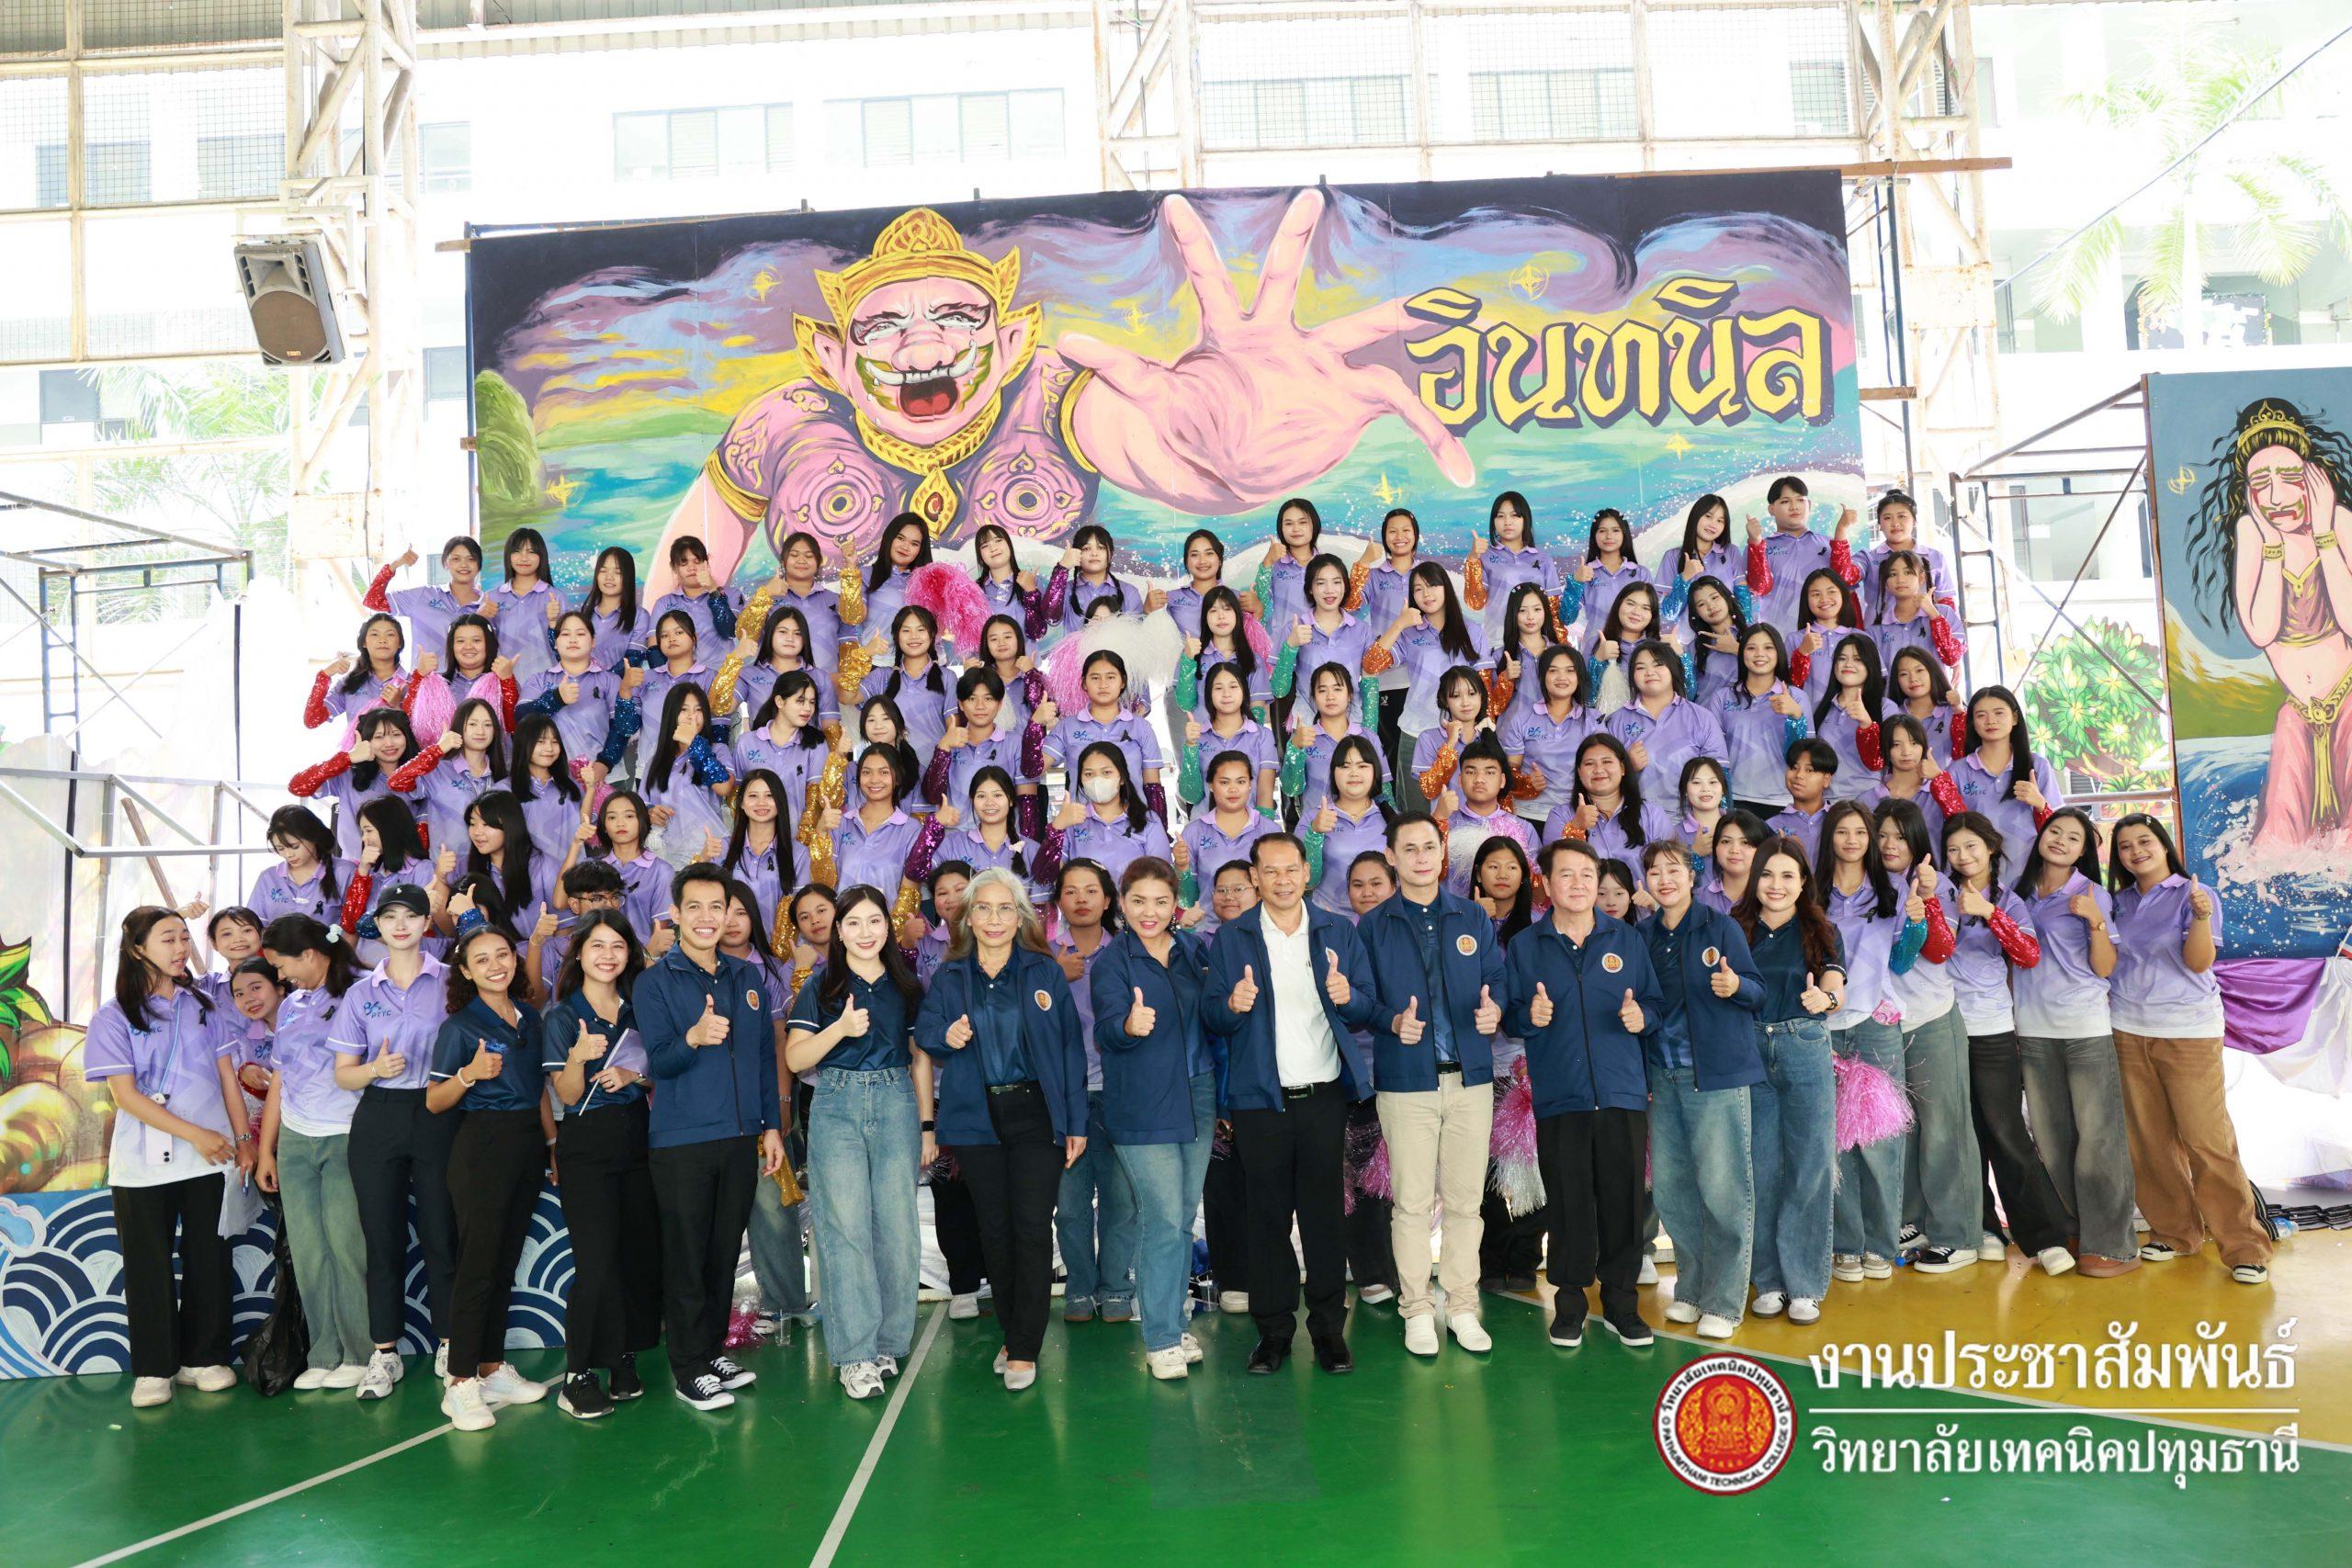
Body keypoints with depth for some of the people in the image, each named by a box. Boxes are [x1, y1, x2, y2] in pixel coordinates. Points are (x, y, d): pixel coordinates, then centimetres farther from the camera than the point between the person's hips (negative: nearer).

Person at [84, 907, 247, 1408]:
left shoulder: (202, 1004, 9)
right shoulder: (114, 1017, -1)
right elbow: (126, 1095, -8)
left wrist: (242, 1139, 3)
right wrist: (195, 1134, -14)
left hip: (211, 1160, 3)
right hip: (143, 1165, -2)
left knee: (210, 1262, 5)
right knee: (149, 1267, 3)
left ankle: (203, 1358, 17)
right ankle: (152, 1370, 14)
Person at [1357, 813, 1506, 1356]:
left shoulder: (1474, 919, 10)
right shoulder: (1372, 927, 4)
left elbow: (1497, 980, 8)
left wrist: (1494, 1009, -14)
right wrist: (1394, 1022, -18)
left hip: (1471, 1077, 2)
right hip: (1406, 1082, -2)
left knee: (1465, 1199, 7)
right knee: (1411, 1201, 2)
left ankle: (1462, 1306, 19)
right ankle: (1417, 1310, 14)